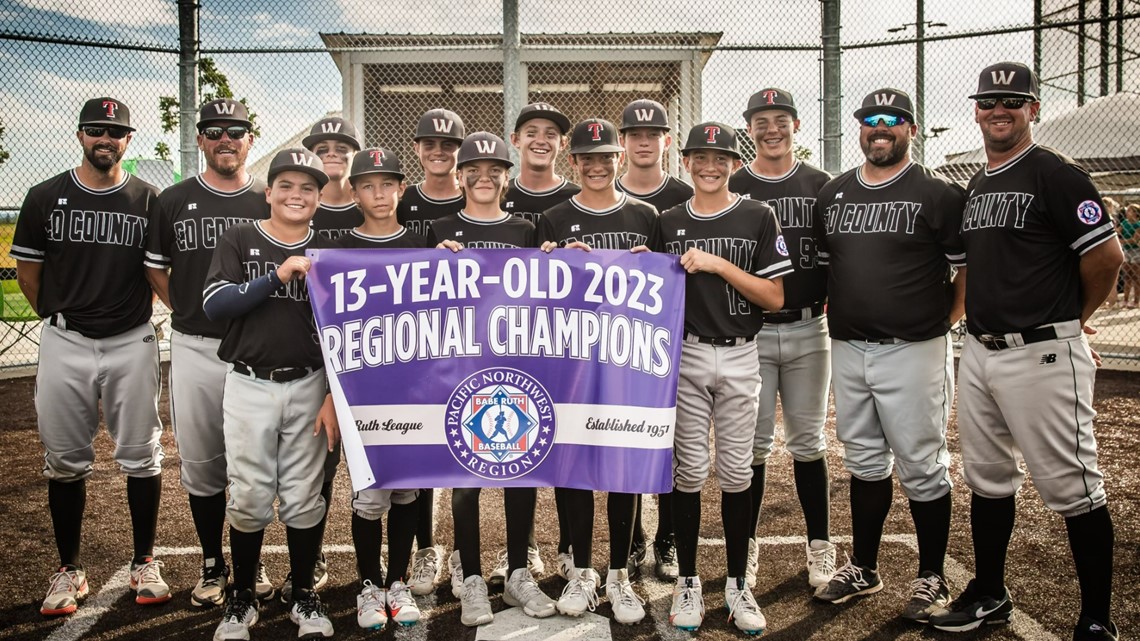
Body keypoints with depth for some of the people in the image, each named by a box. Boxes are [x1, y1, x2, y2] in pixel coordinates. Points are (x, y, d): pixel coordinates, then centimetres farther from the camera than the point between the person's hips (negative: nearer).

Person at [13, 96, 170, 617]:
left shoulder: (148, 200, 1)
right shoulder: (46, 197, 3)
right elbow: (27, 268, 10)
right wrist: (56, 318, 12)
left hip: (132, 342, -1)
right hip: (65, 342, 1)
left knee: (141, 457, 5)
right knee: (65, 461, 8)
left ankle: (144, 562, 19)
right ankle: (69, 569, 22)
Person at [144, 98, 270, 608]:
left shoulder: (271, 200, 3)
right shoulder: (173, 201, 6)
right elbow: (155, 268, 15)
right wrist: (186, 311, 5)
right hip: (194, 349, 1)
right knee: (200, 464, 9)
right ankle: (212, 565, 25)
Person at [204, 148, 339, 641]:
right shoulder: (239, 240, 3)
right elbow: (214, 304, -10)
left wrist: (334, 398, -5)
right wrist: (278, 276, -18)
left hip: (308, 387, 1)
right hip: (249, 386, -1)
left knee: (304, 497, 6)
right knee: (250, 498, 3)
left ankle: (304, 597, 23)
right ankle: (241, 598, 23)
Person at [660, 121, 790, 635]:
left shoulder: (758, 218, 2)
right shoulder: (668, 223, 8)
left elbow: (775, 297, -4)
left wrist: (718, 265, -13)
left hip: (739, 356, -1)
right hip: (685, 354, 1)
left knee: (737, 472, 5)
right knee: (689, 470, 3)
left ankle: (737, 584, 19)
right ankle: (688, 582, 16)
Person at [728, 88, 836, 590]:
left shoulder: (821, 186, 8)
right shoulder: (732, 188, 4)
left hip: (808, 331, 1)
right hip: (749, 332, -1)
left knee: (808, 442, 9)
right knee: (752, 445, 4)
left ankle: (820, 548, 21)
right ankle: (746, 547, 18)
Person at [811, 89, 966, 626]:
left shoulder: (938, 193, -3)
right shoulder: (832, 194, 12)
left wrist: (946, 319, -5)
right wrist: (839, 312, 12)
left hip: (913, 350, -5)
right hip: (847, 348, 5)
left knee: (921, 466, 2)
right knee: (864, 462, 14)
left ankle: (931, 576, 19)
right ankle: (863, 568, 27)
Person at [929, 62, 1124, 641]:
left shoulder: (1055, 176, -8)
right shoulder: (976, 185, 16)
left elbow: (1107, 257, -11)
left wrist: (1072, 318, 3)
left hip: (1043, 356, -8)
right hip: (978, 352, 8)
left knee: (1073, 490, 0)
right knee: (987, 480, 15)